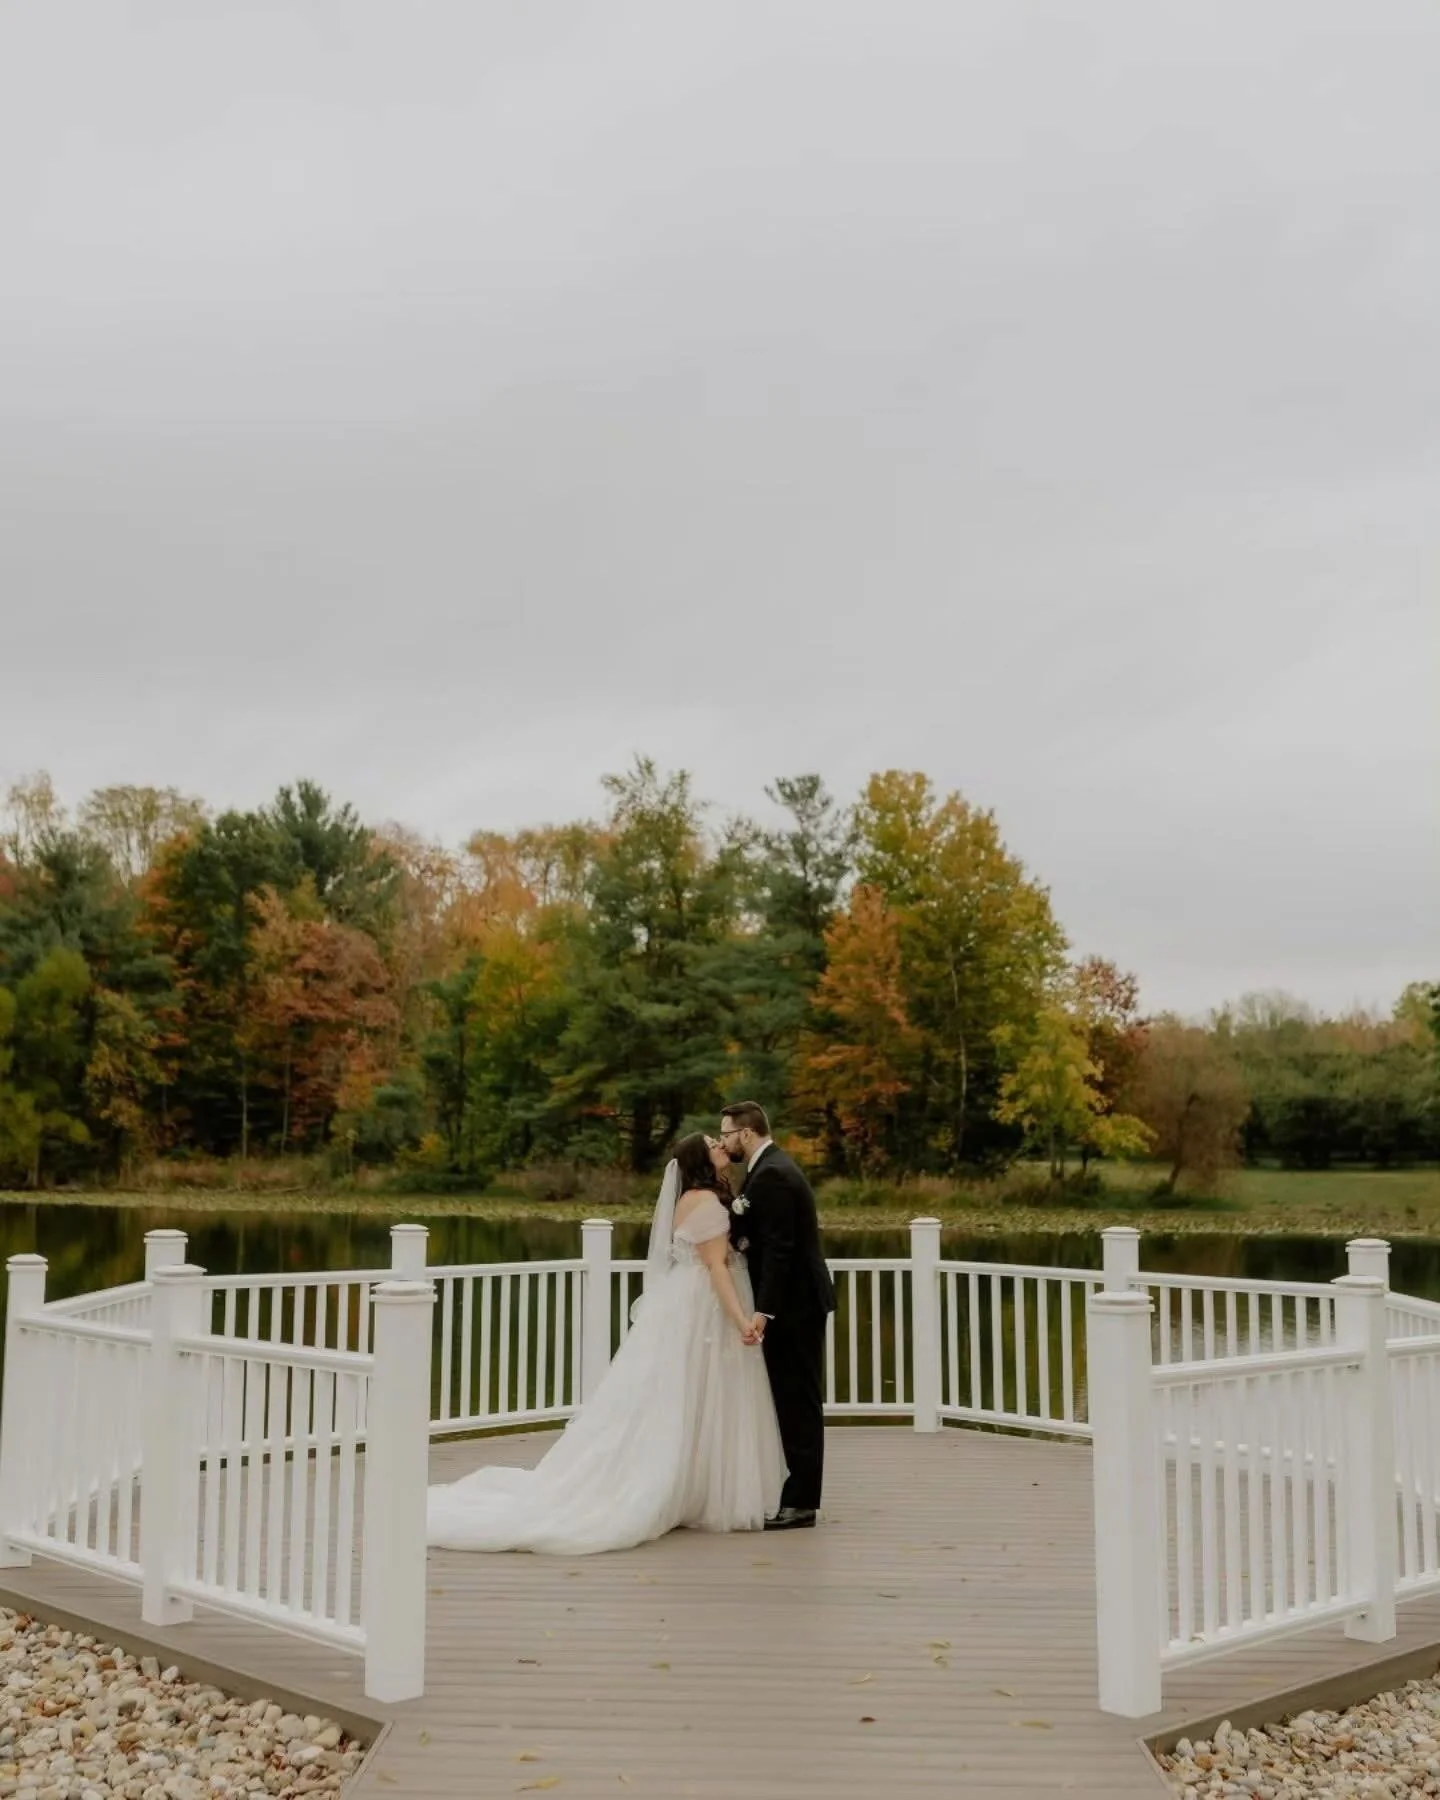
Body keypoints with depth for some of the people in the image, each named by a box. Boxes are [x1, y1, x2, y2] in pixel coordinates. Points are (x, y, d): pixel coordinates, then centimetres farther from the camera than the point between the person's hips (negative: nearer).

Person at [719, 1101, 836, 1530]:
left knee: (798, 1404, -4)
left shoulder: (772, 1175, -18)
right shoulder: (769, 1169, 14)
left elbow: (778, 1248, -24)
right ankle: (798, 1496, 20)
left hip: (794, 1305, -10)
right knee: (795, 1402, 13)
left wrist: (763, 1311, -25)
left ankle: (800, 1503, 2)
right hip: (793, 1304, 10)